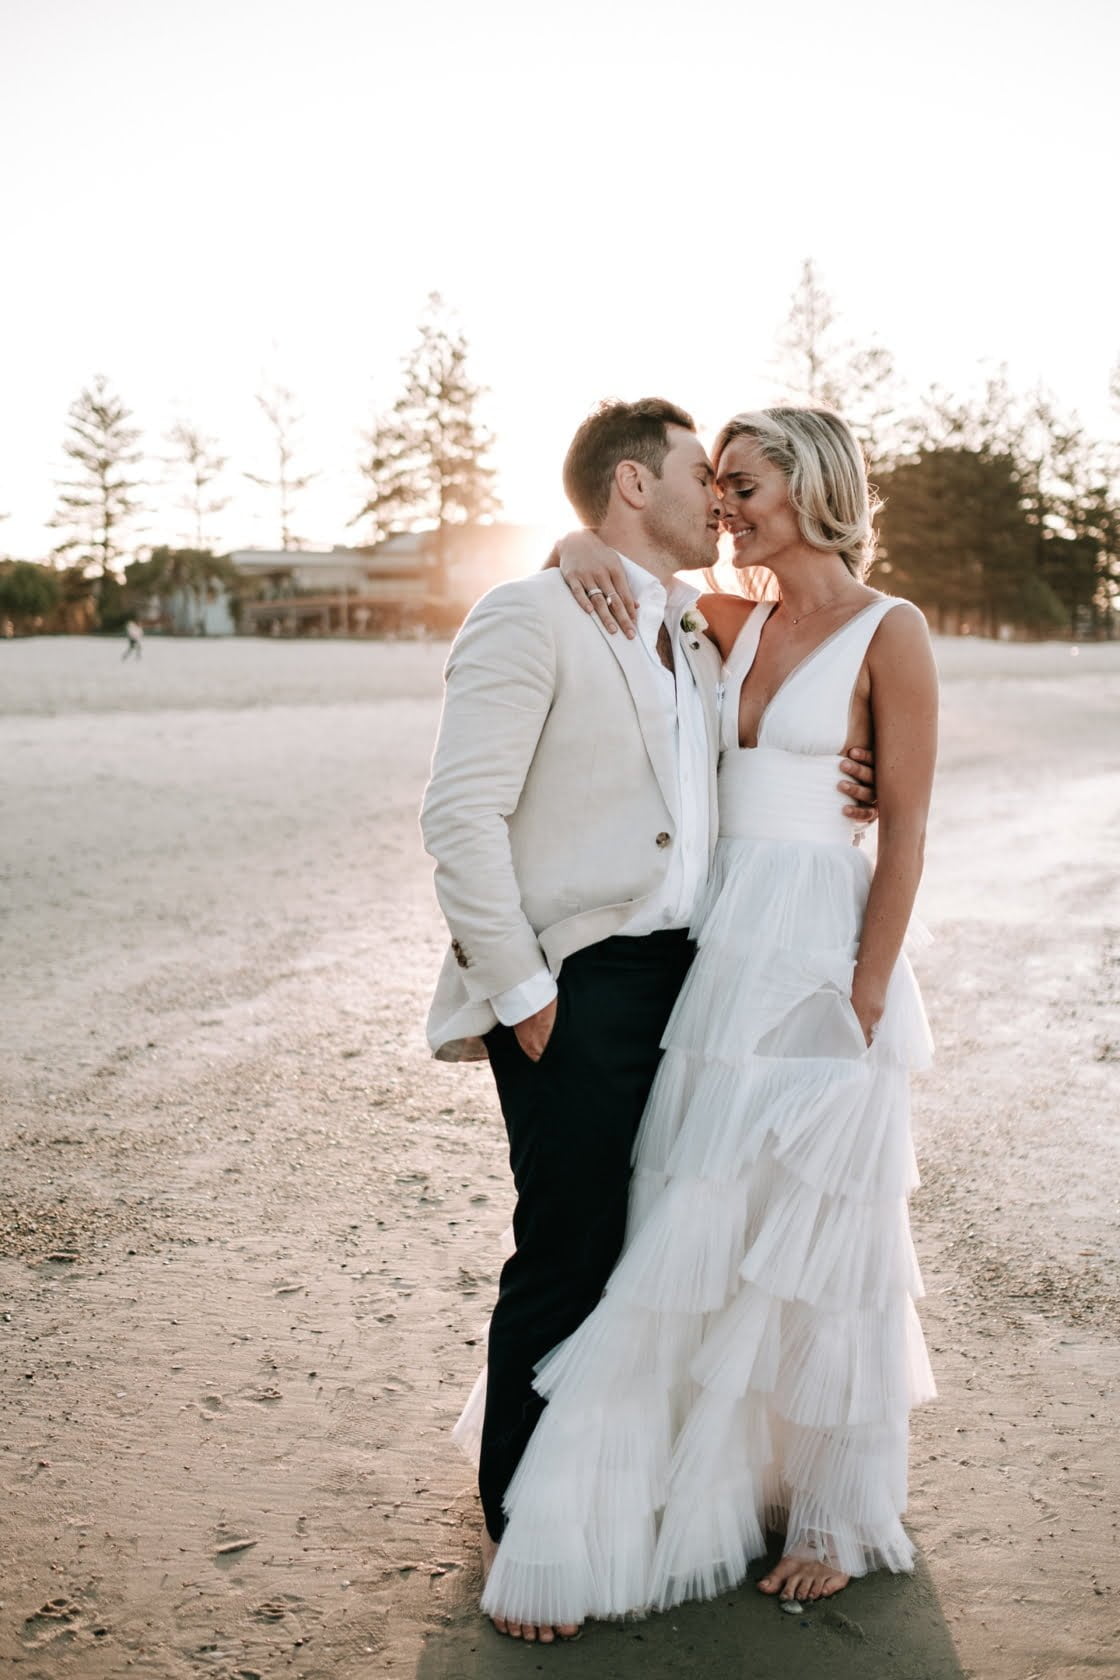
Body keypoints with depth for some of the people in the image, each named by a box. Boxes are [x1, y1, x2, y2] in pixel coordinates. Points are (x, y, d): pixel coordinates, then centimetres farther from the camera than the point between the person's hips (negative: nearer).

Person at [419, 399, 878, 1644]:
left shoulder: (695, 639, 17)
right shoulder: (531, 617, -9)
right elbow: (461, 814, -14)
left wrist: (816, 796, 5)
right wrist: (519, 991, -16)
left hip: (681, 971, 7)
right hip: (577, 989, -7)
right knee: (565, 1257, 1)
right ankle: (518, 1529, 20)